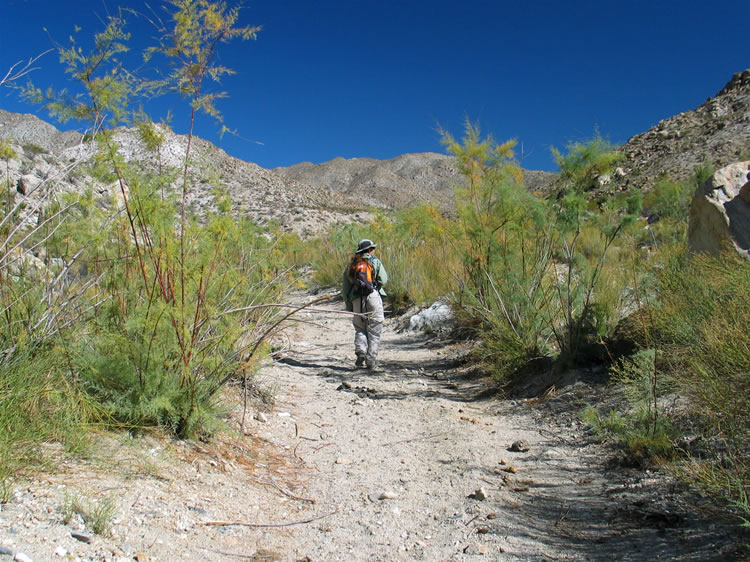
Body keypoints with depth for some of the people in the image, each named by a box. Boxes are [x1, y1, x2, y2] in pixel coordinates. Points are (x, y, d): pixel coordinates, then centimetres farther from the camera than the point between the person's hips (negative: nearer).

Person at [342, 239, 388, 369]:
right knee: (374, 331, 5)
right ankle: (371, 360, 2)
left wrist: (348, 305, 18)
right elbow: (383, 280, -6)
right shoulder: (375, 262, 5)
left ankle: (360, 351, -4)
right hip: (373, 297, -3)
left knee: (360, 329, 17)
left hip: (357, 299, 3)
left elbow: (345, 288, 13)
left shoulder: (351, 264, 14)